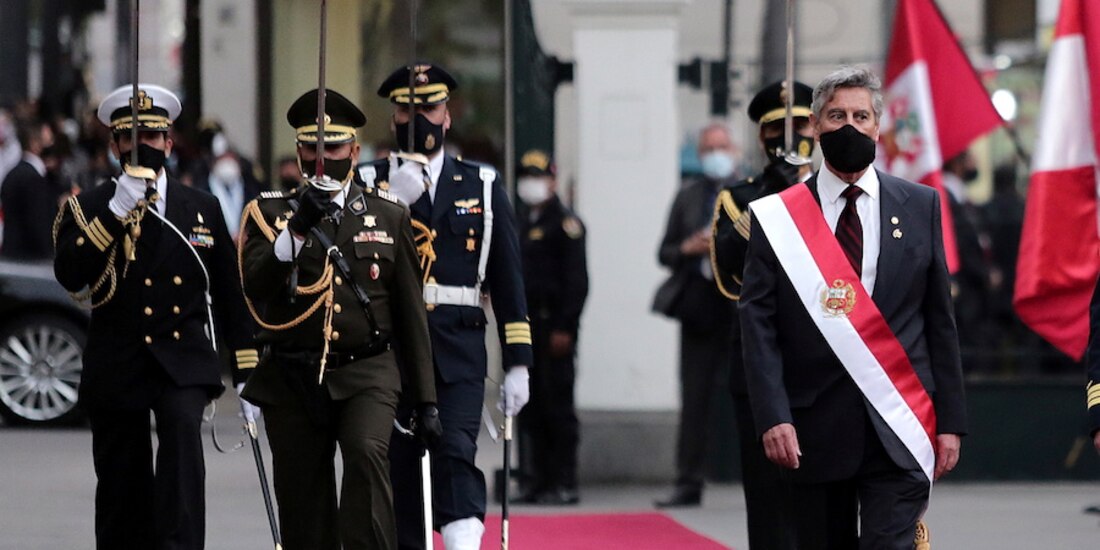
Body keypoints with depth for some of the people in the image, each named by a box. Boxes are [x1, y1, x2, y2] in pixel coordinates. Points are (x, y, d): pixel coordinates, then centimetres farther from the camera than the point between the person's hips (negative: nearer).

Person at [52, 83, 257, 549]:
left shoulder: (203, 209, 9)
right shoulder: (88, 209, 2)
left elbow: (229, 296, 12)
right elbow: (70, 275, -16)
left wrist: (246, 375, 8)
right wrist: (117, 212, -22)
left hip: (183, 360, 0)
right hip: (116, 367, 0)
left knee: (183, 428, -28)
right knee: (123, 495, 4)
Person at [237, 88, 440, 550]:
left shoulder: (389, 217, 8)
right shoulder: (270, 212, 7)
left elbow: (411, 315, 10)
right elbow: (254, 287, -9)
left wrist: (426, 400, 7)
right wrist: (295, 231, -22)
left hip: (367, 376, -1)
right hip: (292, 382, 1)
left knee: (367, 455, -28)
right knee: (304, 511, 3)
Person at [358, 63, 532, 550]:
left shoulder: (483, 186, 11)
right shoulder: (368, 183, 9)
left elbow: (508, 281, 9)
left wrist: (518, 363, 4)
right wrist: (392, 202, -16)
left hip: (458, 355, -1)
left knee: (455, 455, -17)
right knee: (399, 466, 3)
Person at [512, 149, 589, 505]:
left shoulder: (565, 224, -5)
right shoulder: (517, 221, 17)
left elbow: (576, 280, -10)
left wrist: (564, 328, -15)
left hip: (553, 326, -7)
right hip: (525, 326, 7)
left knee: (557, 406, -6)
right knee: (530, 408, 7)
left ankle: (564, 485, -3)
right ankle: (537, 481, 11)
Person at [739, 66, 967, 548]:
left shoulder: (919, 207, 9)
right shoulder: (776, 217, 4)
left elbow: (940, 320, 8)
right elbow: (758, 324, -2)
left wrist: (951, 419, 4)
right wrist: (773, 416, -13)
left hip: (898, 431, 0)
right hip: (815, 431, 0)